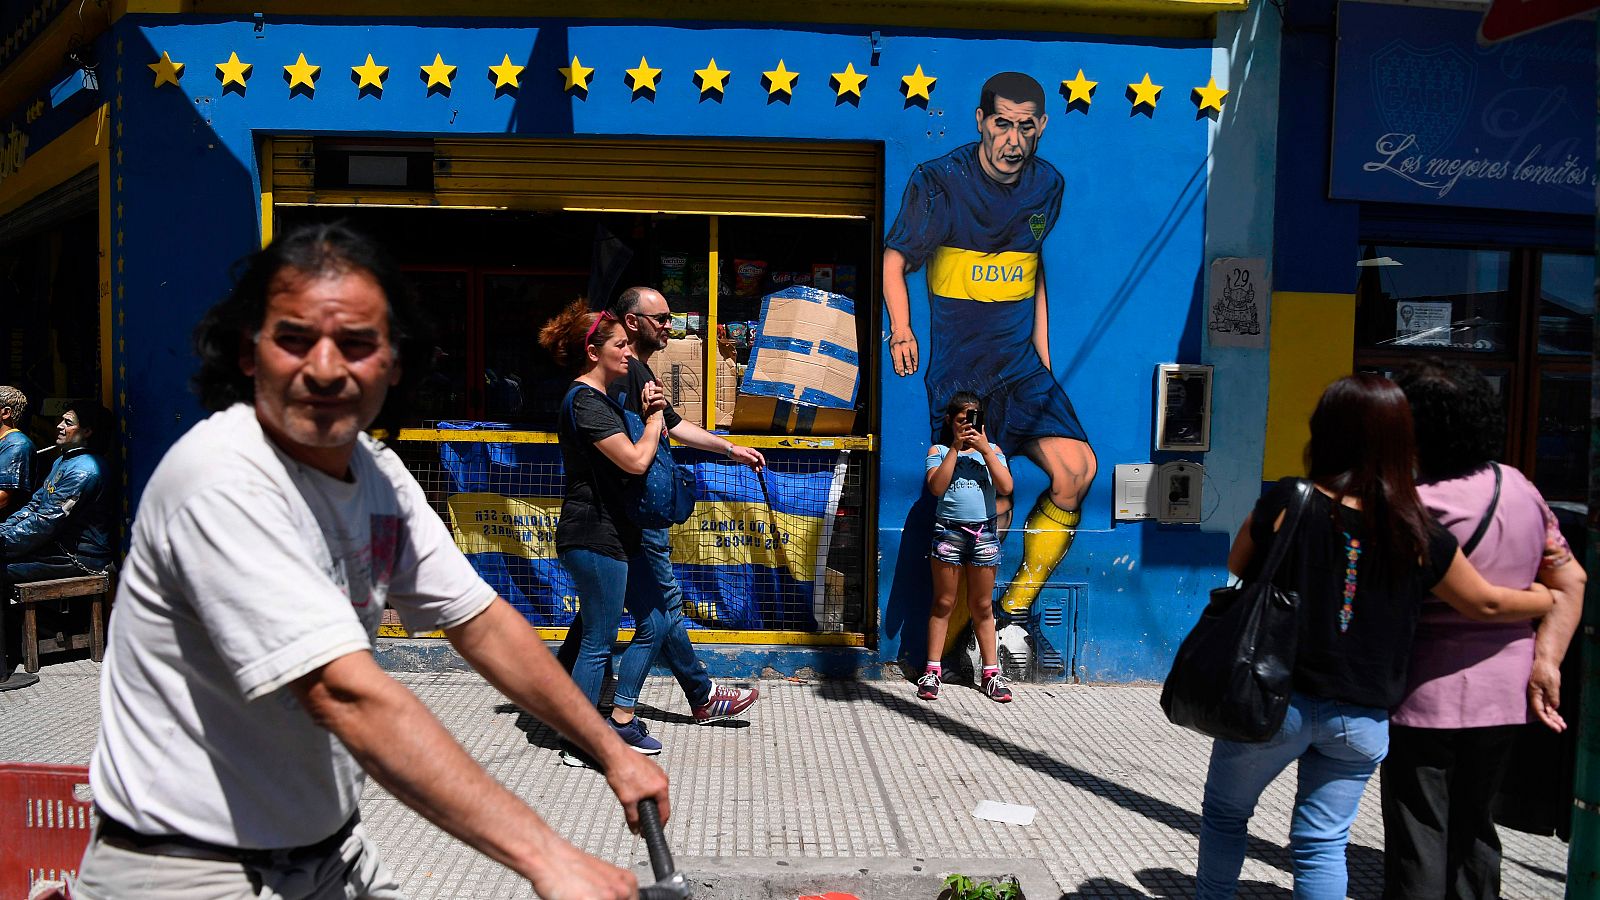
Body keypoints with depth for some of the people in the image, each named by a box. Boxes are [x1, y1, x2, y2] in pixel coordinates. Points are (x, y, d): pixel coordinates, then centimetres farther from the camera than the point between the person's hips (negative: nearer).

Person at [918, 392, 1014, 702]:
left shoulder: (991, 451, 9)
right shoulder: (939, 450, 4)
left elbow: (1006, 487, -7)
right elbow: (936, 487, -13)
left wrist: (984, 448, -11)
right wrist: (955, 447, -13)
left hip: (984, 533, 1)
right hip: (948, 532, -1)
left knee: (982, 607, 9)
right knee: (943, 604, 3)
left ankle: (991, 672, 16)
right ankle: (932, 671, 9)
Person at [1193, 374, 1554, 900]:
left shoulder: (1286, 504, -14)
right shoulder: (1420, 535, -7)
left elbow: (1237, 567, 3)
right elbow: (1488, 604, 7)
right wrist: (1551, 600, 26)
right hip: (1362, 718, 2)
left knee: (1225, 811, 18)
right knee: (1324, 842, 15)